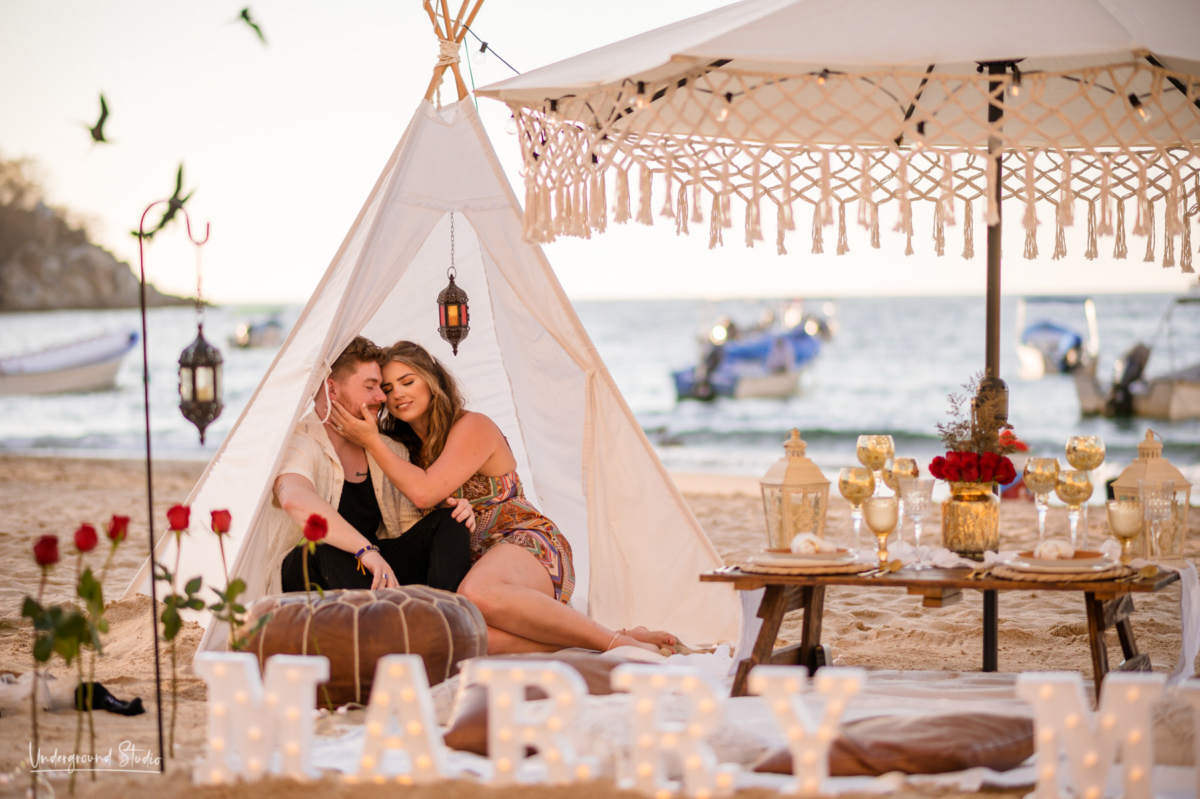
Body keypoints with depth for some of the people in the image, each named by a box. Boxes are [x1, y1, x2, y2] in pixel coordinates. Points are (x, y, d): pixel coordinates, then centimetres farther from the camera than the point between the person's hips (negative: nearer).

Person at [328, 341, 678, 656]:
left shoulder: (473, 427, -2)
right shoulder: (406, 447, 21)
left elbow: (425, 492, -14)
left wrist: (373, 442, -6)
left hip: (527, 545, -5)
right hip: (477, 562, 5)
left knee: (476, 594, -44)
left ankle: (616, 641, -35)